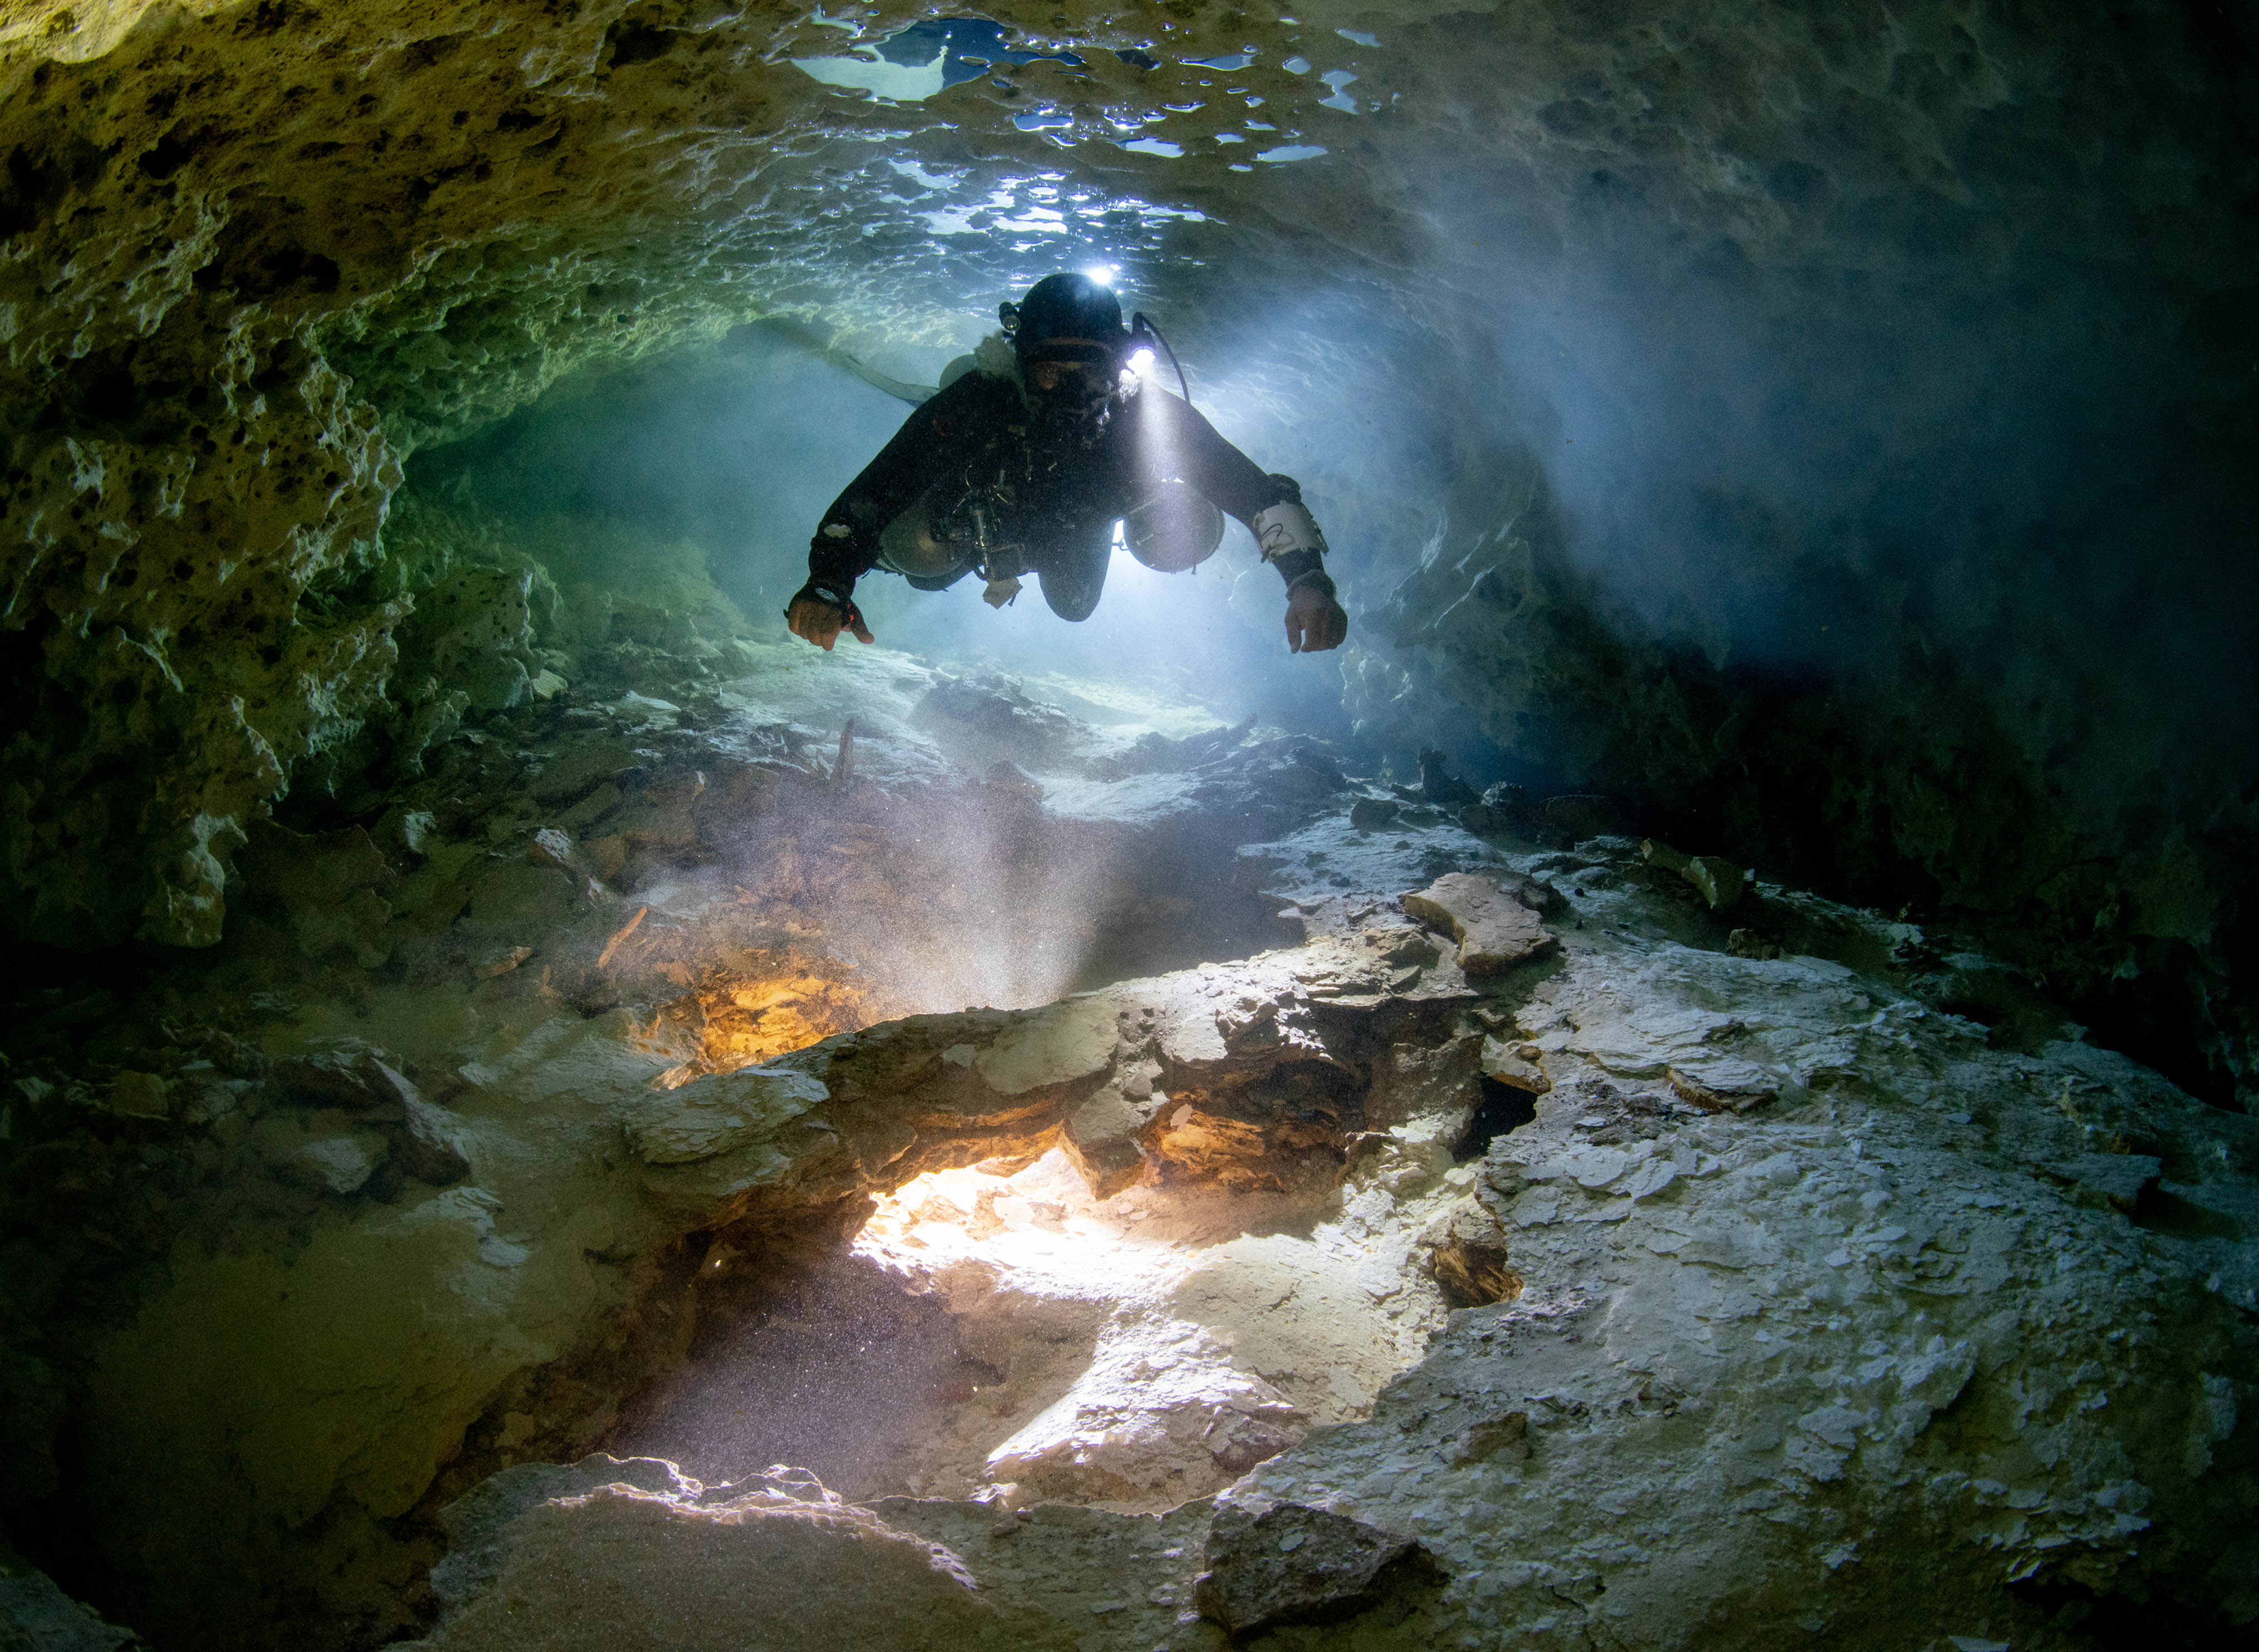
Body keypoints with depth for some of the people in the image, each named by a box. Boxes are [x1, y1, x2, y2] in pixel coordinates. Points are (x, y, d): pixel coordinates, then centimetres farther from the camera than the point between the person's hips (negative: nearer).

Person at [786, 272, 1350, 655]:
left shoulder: (1147, 415, -42)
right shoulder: (975, 404, -46)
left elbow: (1258, 492, -39)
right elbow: (872, 494, -50)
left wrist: (1307, 577, -56)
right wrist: (827, 584, -69)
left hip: (1079, 528, 1)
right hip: (986, 522, 0)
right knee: (918, 555, -11)